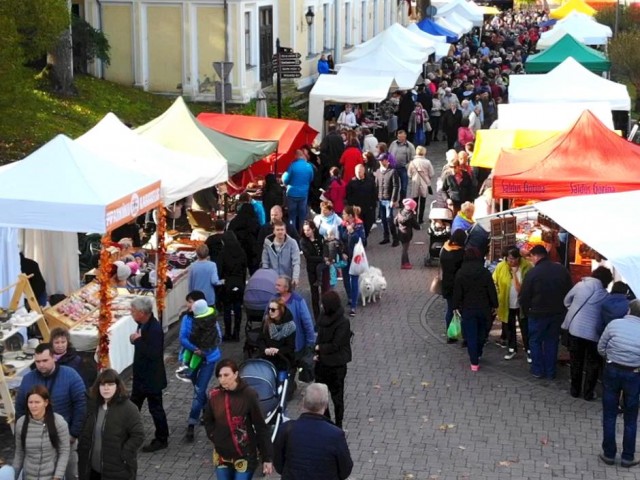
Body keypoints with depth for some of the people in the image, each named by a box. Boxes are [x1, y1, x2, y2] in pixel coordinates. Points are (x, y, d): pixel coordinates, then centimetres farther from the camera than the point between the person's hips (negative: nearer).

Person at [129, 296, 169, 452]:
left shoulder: (155, 329, -26)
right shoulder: (143, 324, 1)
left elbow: (153, 354, -32)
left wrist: (138, 340, -25)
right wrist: (135, 339, -8)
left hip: (152, 378, -9)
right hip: (141, 375, 9)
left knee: (155, 408, 5)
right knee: (133, 406, 20)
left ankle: (161, 439, 20)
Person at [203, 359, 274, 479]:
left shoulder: (248, 395, -16)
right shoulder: (214, 395, -5)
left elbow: (261, 427, -11)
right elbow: (208, 421, 13)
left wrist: (267, 458, -11)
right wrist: (215, 437, -3)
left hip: (245, 456, -4)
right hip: (222, 455, 4)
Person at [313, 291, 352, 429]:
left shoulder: (343, 323, -20)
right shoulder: (324, 318, 0)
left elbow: (335, 345, -20)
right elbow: (319, 337, 8)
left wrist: (319, 348, -8)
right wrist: (316, 353, -6)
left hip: (336, 366, -7)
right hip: (322, 362, 7)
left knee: (336, 395, 8)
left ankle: (338, 424, 22)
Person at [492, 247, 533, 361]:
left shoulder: (527, 266, -16)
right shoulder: (501, 267, -10)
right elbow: (495, 283, -3)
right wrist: (496, 301, -4)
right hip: (506, 304, 3)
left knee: (525, 328, 6)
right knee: (509, 327, 17)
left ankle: (529, 350, 18)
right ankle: (512, 349, 32)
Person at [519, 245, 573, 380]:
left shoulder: (533, 273, -15)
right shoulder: (562, 270, -1)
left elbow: (524, 296, -10)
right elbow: (570, 291, 5)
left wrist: (525, 310, 7)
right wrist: (562, 307, 15)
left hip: (538, 313, -4)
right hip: (558, 312, 4)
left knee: (535, 341, 12)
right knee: (552, 341, 15)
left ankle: (538, 370, 14)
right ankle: (550, 371, 18)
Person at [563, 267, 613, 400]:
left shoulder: (580, 285, -2)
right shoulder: (605, 295, -9)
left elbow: (567, 301, 9)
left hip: (575, 328, 3)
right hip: (593, 333, -3)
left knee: (576, 361, 17)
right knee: (593, 364, 14)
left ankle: (575, 390, 25)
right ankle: (588, 393, 16)